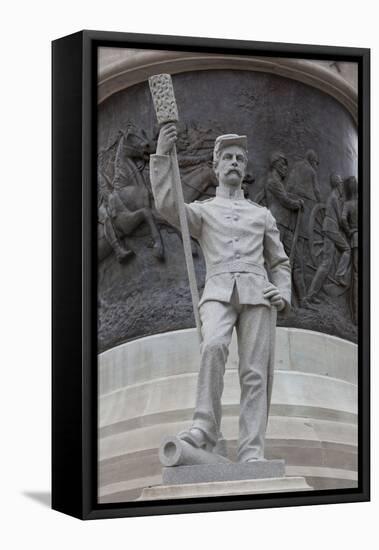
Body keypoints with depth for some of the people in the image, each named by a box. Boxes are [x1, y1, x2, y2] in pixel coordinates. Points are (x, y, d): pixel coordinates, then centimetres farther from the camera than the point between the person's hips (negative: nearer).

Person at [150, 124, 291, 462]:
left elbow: (280, 263, 27)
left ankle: (252, 454, -16)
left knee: (254, 374, -10)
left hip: (257, 294, 2)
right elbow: (167, 205, -1)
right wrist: (161, 155, -9)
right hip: (218, 294, -2)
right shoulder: (202, 210, 21)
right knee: (213, 346, -32)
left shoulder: (262, 215, 26)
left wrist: (284, 295, 5)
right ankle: (205, 428, -27)